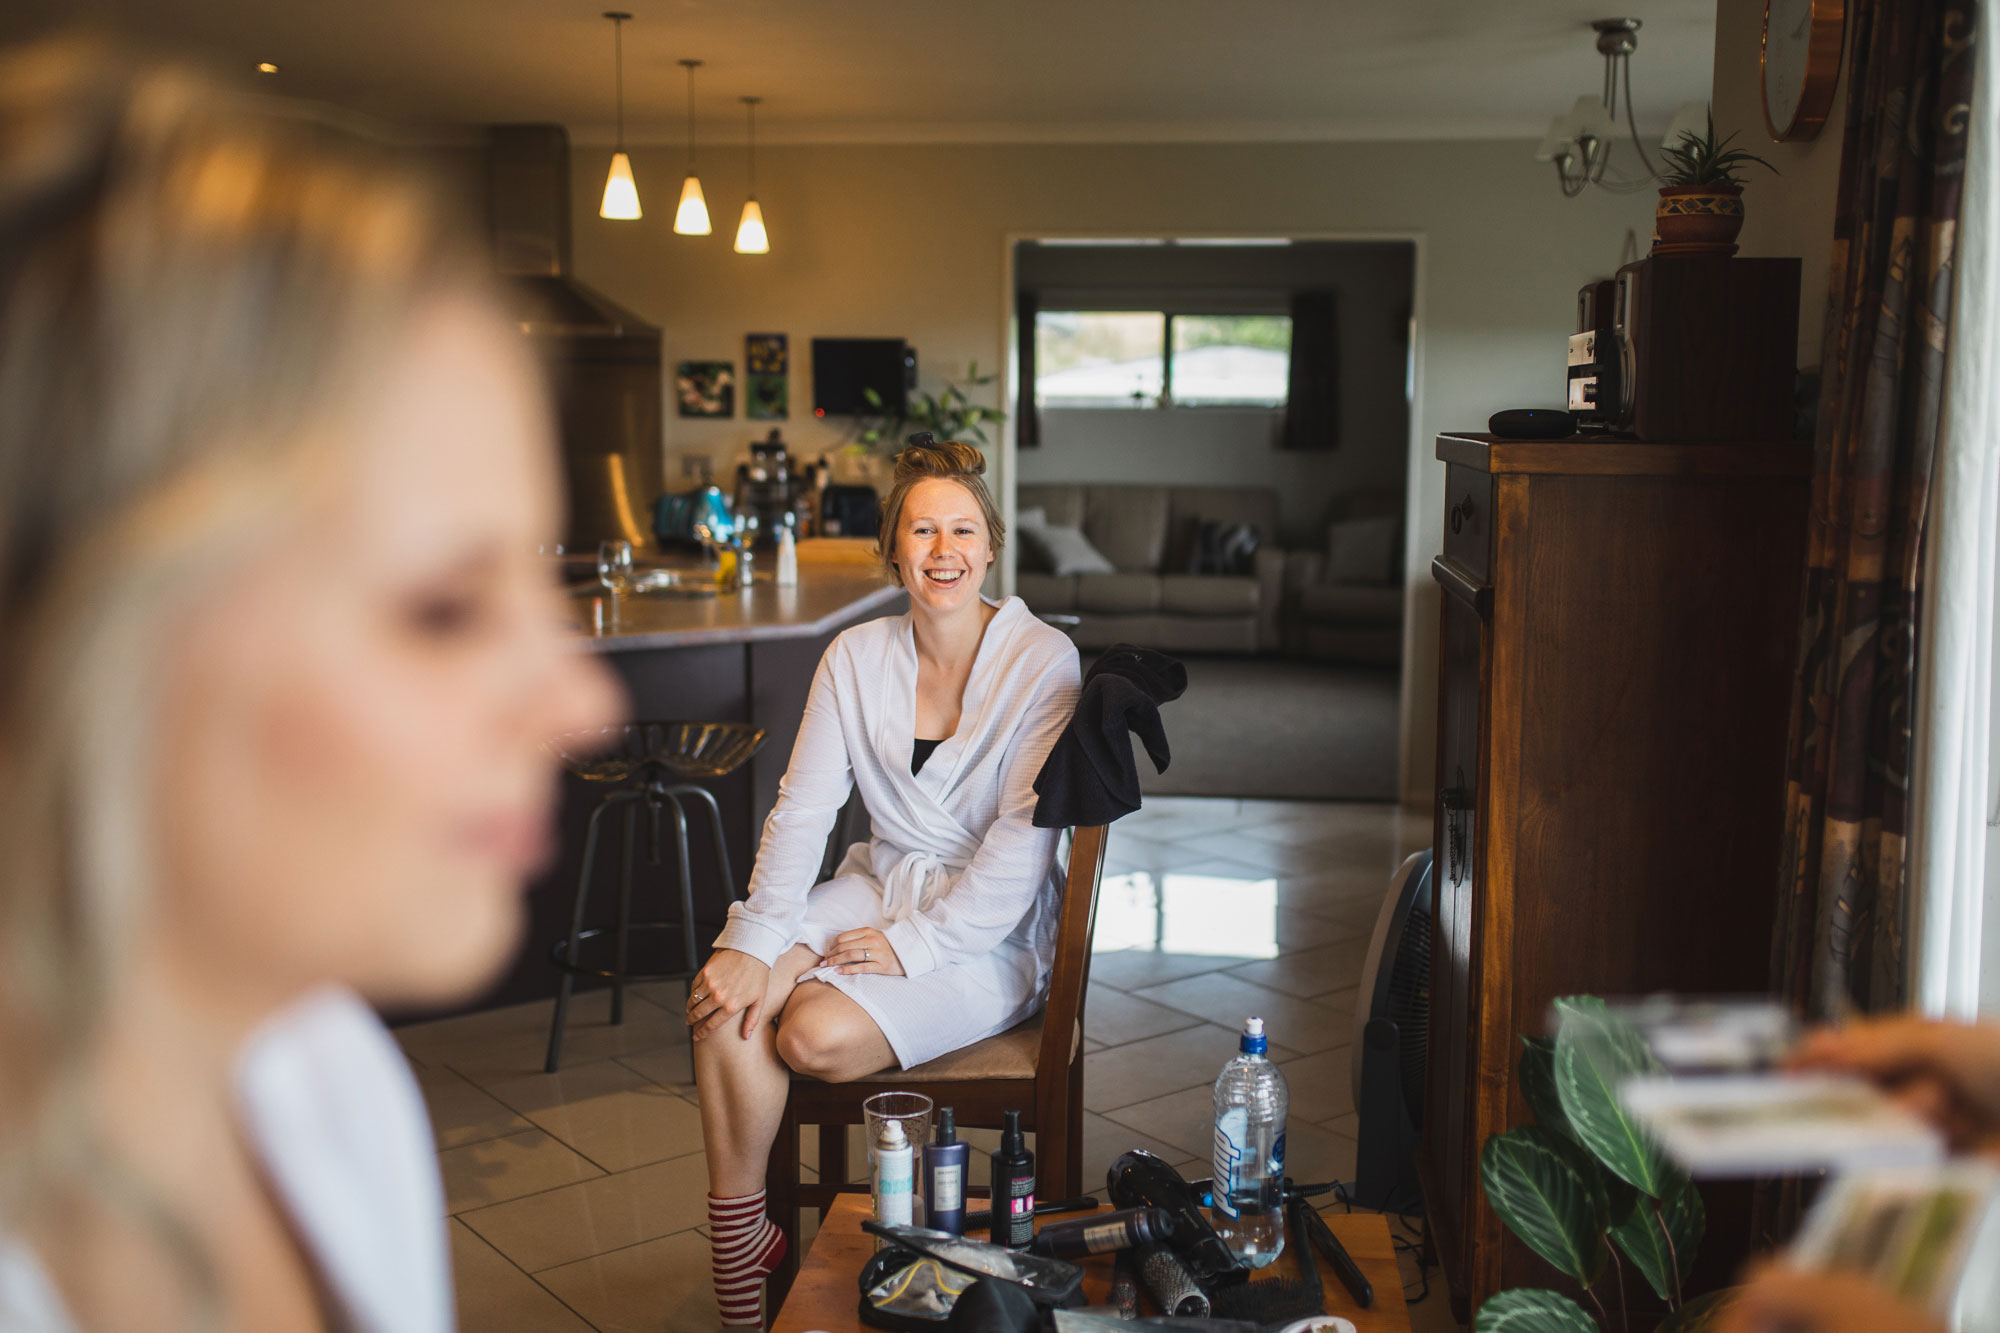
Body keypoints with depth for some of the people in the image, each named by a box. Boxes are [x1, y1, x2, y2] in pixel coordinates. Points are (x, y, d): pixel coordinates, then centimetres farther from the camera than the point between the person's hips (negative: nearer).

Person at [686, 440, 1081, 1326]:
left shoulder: (1043, 662, -10)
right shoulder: (856, 657, 3)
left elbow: (1023, 842, -14)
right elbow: (803, 808, -4)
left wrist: (915, 944, -20)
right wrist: (757, 940, -19)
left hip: (989, 930, -4)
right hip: (878, 888, 4)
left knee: (817, 1034, -27)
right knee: (725, 997, -23)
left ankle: (750, 1232, 1)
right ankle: (740, 1245, -8)